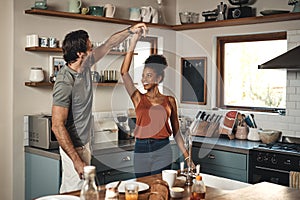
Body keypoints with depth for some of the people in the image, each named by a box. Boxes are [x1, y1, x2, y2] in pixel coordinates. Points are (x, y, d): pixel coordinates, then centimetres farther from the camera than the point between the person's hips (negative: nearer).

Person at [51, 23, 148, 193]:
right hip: (74, 147, -9)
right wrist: (77, 160, -28)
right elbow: (57, 126, -27)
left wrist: (130, 31, 10)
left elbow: (109, 45, 15)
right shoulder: (65, 83, -26)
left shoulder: (85, 64, -1)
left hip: (85, 141, 9)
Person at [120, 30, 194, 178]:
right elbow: (124, 72, -9)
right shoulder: (138, 98, 4)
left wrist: (187, 157, 4)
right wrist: (133, 44, -14)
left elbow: (176, 132, 8)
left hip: (162, 151, -1)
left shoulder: (169, 101, 5)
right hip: (141, 151, 1)